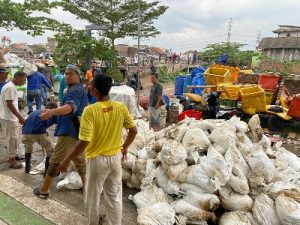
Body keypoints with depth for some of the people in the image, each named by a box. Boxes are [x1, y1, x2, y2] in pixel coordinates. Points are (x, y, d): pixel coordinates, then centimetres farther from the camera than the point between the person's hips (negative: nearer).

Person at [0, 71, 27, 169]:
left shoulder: (11, 86, 11)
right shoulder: (10, 87, -20)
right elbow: (9, 104, -24)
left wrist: (18, 117, 21)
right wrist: (20, 117, -23)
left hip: (11, 117, 10)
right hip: (8, 118, -10)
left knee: (15, 137, 19)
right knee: (12, 138, -1)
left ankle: (14, 154, 33)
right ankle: (11, 160, 9)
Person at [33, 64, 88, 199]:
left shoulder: (74, 90, -15)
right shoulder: (81, 89, 18)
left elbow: (71, 106, -38)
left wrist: (52, 112, -53)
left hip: (69, 131, -10)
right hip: (78, 131, 10)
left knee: (55, 161, 2)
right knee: (80, 161, 14)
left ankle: (43, 190, 14)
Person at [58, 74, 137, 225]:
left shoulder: (90, 110, -22)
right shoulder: (121, 107, -7)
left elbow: (84, 142, -24)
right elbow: (133, 130, 0)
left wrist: (67, 160, -11)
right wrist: (124, 147, 17)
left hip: (97, 159, -4)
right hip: (116, 157, 4)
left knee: (93, 197, 18)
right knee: (114, 197, 18)